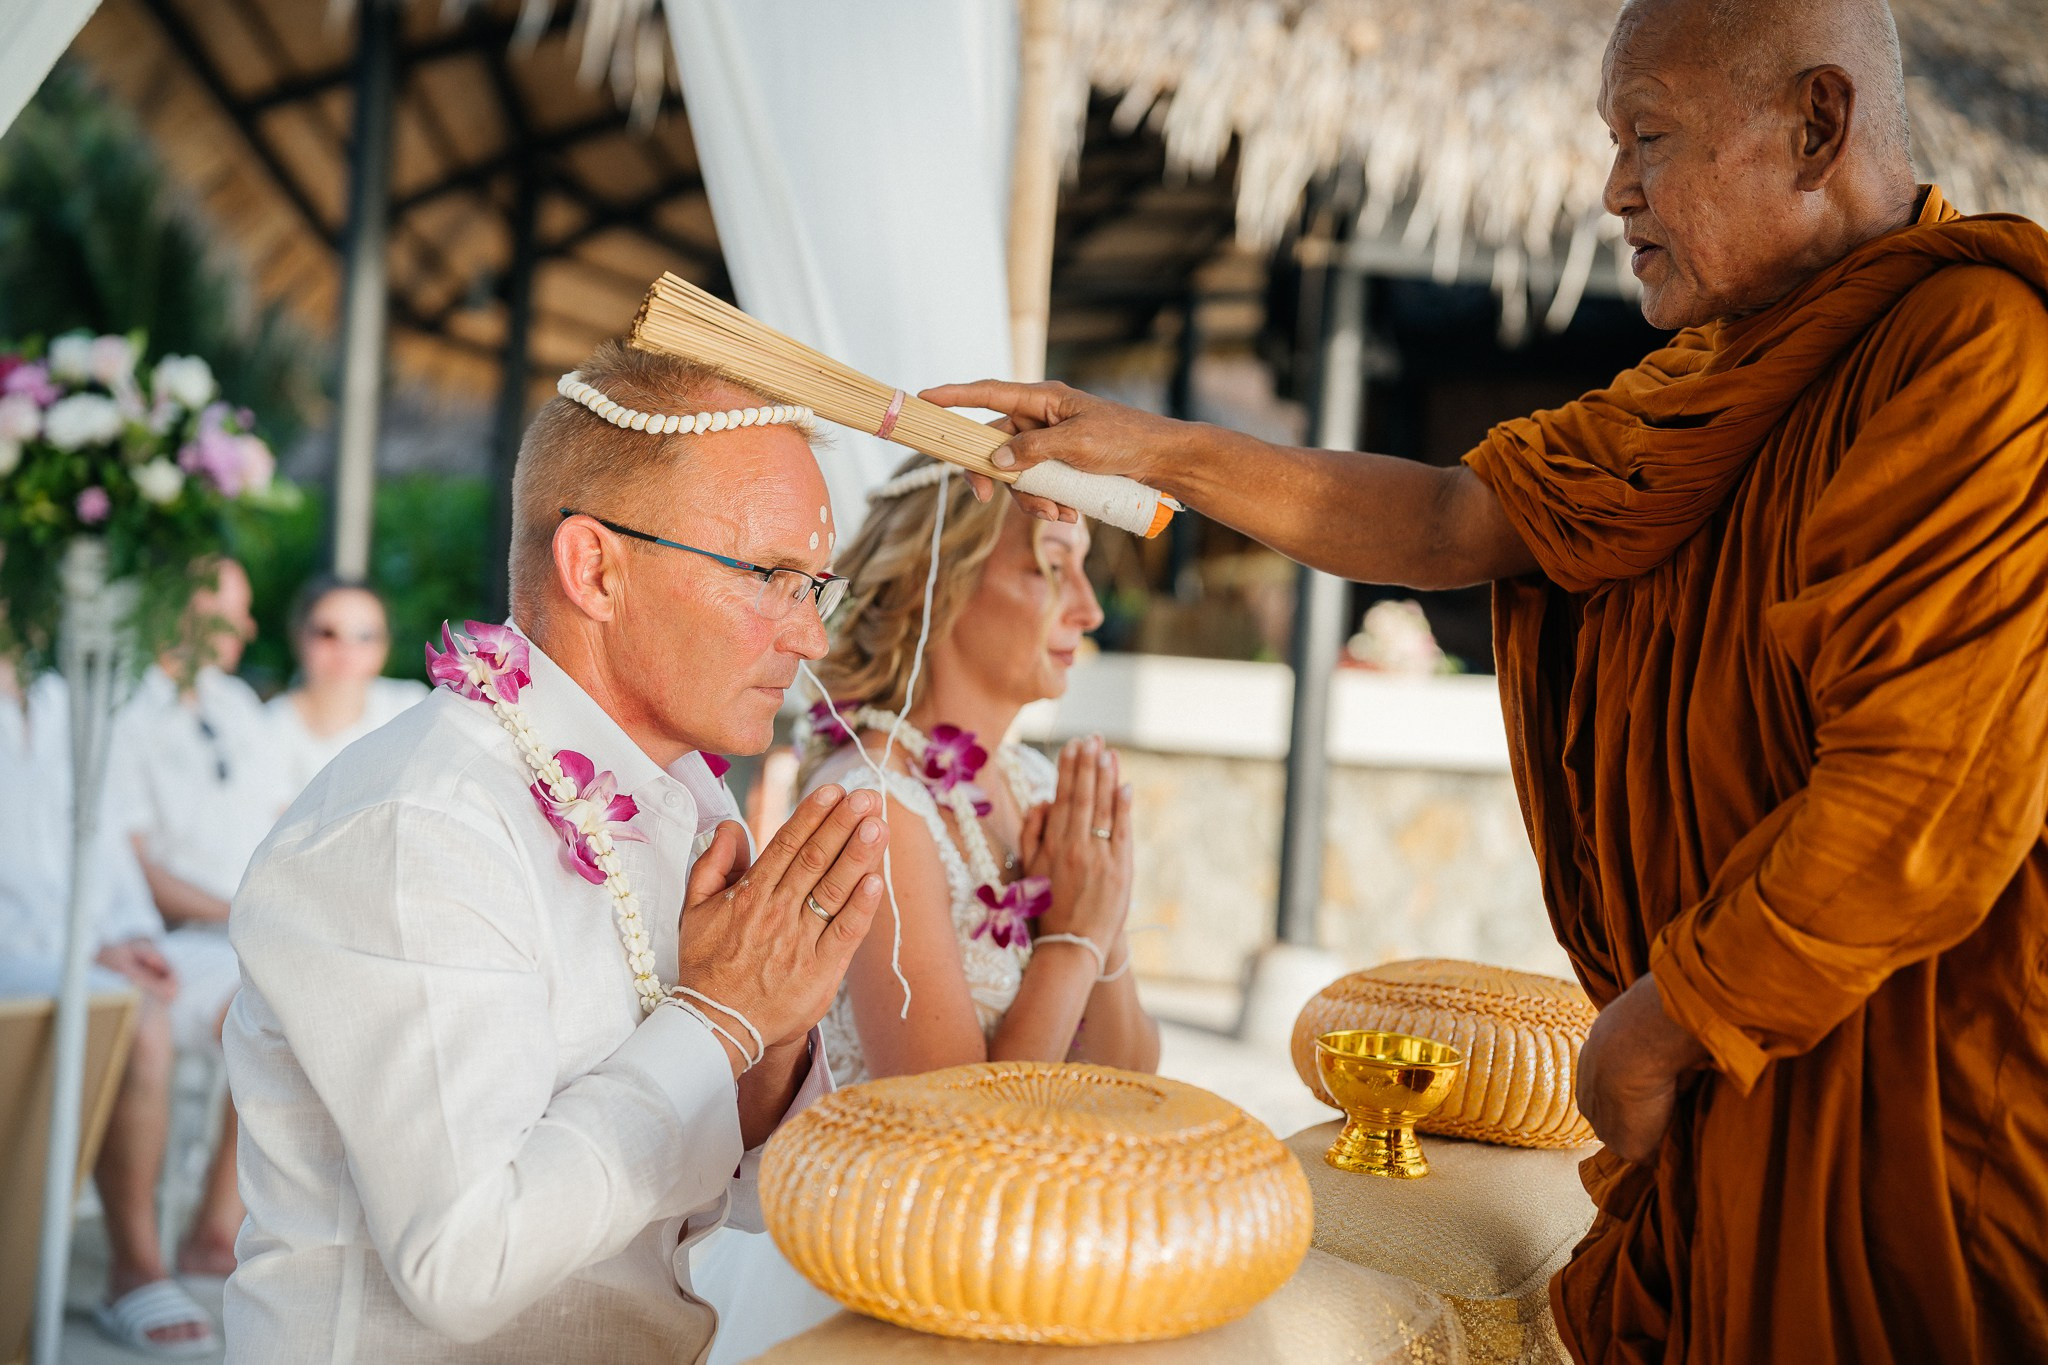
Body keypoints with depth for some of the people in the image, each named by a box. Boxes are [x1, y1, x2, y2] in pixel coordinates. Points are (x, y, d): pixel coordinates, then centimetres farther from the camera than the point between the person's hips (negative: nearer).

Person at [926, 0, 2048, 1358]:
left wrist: (1658, 1024, -14)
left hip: (1924, 1130, -8)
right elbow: (1458, 520, 9)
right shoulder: (1735, 369, 11)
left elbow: (1932, 802, -26)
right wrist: (1153, 447, 5)